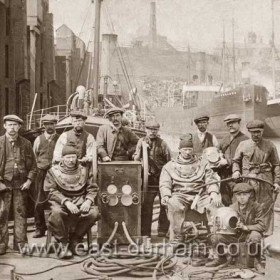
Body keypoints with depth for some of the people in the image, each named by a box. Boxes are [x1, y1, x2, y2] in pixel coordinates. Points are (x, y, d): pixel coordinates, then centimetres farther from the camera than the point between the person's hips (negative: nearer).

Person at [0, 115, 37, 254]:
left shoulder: (26, 143, 6)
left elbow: (33, 164, 10)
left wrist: (29, 180, 0)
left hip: (21, 184, 2)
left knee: (21, 214, 5)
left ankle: (21, 244, 13)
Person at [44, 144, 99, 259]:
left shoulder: (83, 170, 13)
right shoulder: (54, 171, 5)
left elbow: (92, 189, 9)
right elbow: (52, 191, -5)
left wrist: (88, 201, -12)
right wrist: (66, 202, -20)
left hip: (80, 201, 3)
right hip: (61, 201, -2)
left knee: (93, 212, -27)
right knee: (56, 212, -37)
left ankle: (74, 241, -8)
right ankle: (64, 244, -17)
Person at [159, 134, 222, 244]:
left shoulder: (203, 163, 20)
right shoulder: (170, 166, 17)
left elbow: (211, 180, 10)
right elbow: (164, 184, 7)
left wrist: (213, 192, -11)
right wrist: (166, 196, -15)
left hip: (200, 195, 1)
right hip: (180, 195, -1)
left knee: (214, 204, -28)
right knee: (174, 205, -35)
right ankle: (176, 237, -26)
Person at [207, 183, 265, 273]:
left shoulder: (256, 207, -10)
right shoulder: (232, 208, 1)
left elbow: (262, 226, -18)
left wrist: (246, 227, -28)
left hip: (249, 236, -4)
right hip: (235, 236, 4)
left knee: (255, 235, -39)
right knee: (214, 237, -14)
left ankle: (257, 262, -16)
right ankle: (222, 258, 15)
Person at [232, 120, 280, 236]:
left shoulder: (270, 145, 8)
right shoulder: (243, 145, 8)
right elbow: (236, 161, 14)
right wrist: (236, 171, -6)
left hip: (265, 182, 0)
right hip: (247, 181, 0)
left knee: (266, 207, 1)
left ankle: (266, 232, 12)